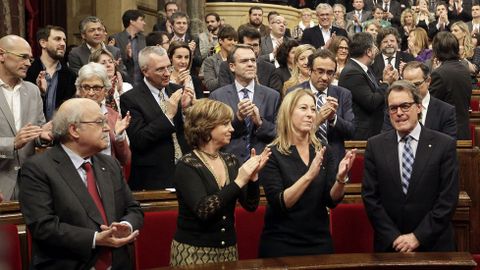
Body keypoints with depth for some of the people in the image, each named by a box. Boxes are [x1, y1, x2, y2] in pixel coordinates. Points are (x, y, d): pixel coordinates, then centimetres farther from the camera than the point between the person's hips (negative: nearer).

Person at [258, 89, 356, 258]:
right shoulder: (273, 154, -9)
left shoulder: (324, 151, 2)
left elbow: (331, 200, -1)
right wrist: (309, 175, -28)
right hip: (281, 244, -3)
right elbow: (278, 203, -17)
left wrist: (341, 177, -20)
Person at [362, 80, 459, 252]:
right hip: (388, 245, 1)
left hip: (434, 244, -1)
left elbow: (448, 199, -9)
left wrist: (418, 237, -13)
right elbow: (370, 197, -2)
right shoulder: (375, 146, 0)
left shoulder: (445, 145, -6)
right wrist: (394, 237, -10)